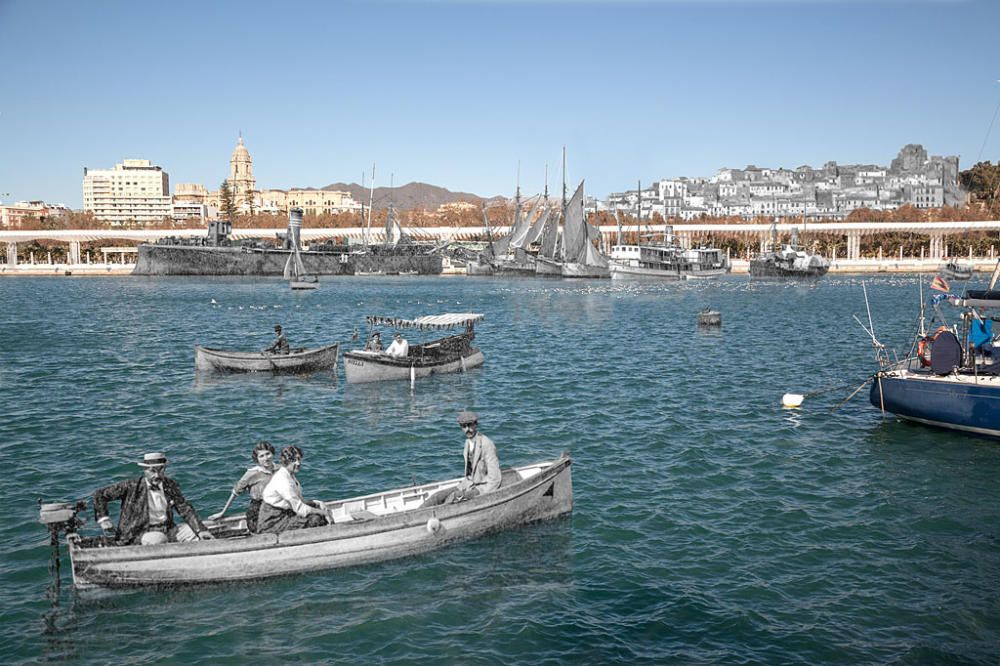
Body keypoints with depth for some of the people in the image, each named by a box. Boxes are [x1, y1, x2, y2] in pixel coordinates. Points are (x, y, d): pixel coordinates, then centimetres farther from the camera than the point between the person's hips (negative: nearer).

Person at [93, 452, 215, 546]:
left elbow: (186, 510, 5)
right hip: (138, 535, -5)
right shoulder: (131, 486, -5)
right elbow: (100, 495, 2)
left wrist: (201, 530, -7)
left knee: (193, 531, -11)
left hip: (166, 530, 5)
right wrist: (103, 519, -8)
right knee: (158, 539, -35)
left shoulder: (170, 485, 6)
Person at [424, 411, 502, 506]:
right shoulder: (468, 442, 8)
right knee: (437, 497, -9)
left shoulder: (487, 444, -18)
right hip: (469, 484, 8)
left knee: (452, 498, -28)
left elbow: (494, 480, -20)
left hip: (484, 488, -8)